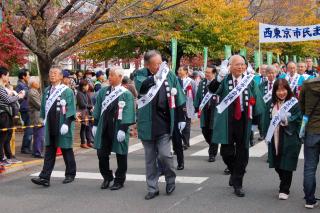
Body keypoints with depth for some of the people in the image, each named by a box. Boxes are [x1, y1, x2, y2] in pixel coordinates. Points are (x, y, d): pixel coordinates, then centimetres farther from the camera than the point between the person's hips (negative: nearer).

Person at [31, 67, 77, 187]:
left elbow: (70, 109, -11)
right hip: (50, 126, 5)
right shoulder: (47, 91, 10)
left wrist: (66, 123, -18)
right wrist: (44, 119, 15)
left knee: (66, 150, 7)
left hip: (62, 126, -5)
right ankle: (45, 177, 0)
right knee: (49, 152, 3)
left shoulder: (67, 91, -7)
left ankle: (70, 175, 20)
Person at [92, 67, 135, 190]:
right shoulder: (103, 91, 8)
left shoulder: (126, 94, -8)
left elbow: (127, 113, -13)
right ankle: (107, 177, 26)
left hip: (118, 128, -4)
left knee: (121, 155, 6)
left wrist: (123, 129, -18)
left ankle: (119, 180, 19)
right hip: (104, 128, 5)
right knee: (101, 154, 7)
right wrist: (95, 125, 8)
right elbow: (98, 109, 12)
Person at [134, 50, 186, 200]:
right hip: (147, 123, 1)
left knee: (164, 154, -9)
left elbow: (178, 98, 6)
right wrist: (156, 76, -29)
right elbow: (141, 86, -25)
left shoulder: (170, 75, 0)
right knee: (150, 158, 8)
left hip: (164, 122, -1)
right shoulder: (140, 75, -2)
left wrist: (181, 118, 6)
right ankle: (152, 188, 20)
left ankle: (170, 179, 19)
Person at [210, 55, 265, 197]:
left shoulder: (249, 80, 6)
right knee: (226, 152, 2)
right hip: (227, 120, -1)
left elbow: (257, 100, 7)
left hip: (244, 120, 2)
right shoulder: (224, 80, -1)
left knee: (242, 153, 5)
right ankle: (234, 172, 33)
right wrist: (219, 77, -39)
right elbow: (213, 90, -21)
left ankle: (237, 183, 16)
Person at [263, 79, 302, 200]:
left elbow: (299, 120, -8)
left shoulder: (294, 103, -6)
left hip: (289, 140, -5)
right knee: (277, 165, 12)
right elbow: (268, 120, 15)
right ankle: (285, 184, 35)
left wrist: (287, 119, -22)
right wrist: (267, 135, 10)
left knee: (286, 166, -2)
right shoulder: (272, 104, 11)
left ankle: (284, 190, 10)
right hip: (275, 139, 5)